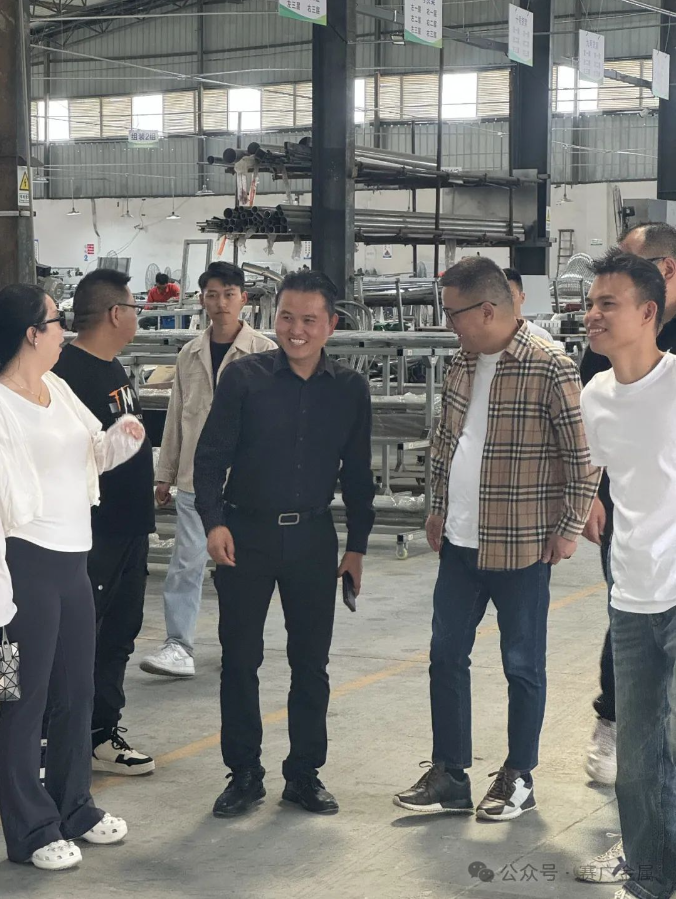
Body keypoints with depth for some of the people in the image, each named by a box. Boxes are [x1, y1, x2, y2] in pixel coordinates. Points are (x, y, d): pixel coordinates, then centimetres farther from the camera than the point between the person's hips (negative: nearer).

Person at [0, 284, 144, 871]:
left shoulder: (57, 388, 9)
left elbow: (95, 453, 21)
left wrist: (124, 435, -1)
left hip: (73, 559, 9)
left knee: (77, 690, 17)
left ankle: (73, 806, 33)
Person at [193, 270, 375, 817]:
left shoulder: (350, 389, 2)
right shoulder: (244, 377, -5)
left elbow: (357, 473, 9)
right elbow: (211, 455, -4)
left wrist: (357, 546, 8)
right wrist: (214, 520, -16)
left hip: (312, 538, 2)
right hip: (246, 534, -2)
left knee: (311, 663, 8)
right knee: (240, 658, 4)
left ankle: (305, 773, 21)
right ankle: (244, 773, 18)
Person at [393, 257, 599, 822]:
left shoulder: (551, 368, -16)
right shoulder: (462, 365, 7)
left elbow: (584, 453, -14)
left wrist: (571, 527, -11)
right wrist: (440, 509, 16)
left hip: (522, 547, -7)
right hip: (460, 541, 7)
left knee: (523, 666, 7)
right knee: (446, 655, 11)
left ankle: (519, 779, 22)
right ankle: (450, 776, 22)